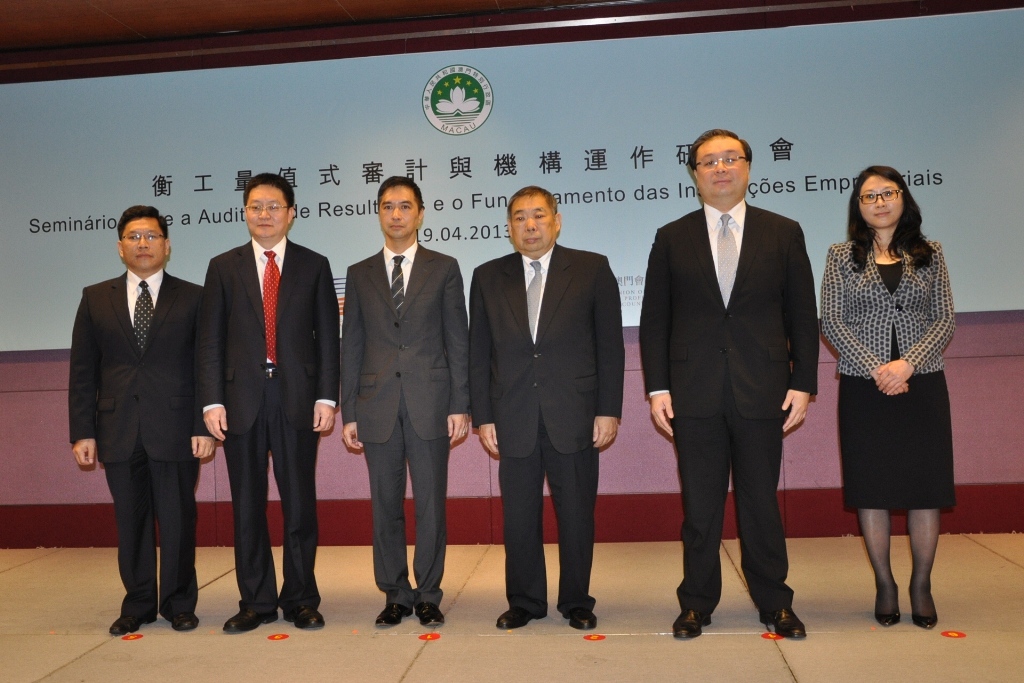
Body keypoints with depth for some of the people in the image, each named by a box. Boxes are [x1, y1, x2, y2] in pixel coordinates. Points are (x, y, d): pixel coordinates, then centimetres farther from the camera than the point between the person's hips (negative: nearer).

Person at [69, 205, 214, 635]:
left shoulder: (193, 298, 4)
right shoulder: (95, 298, 11)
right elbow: (83, 371, 8)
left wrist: (205, 426, -7)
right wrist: (83, 431, 1)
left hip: (175, 428, -2)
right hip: (118, 432, 2)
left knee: (177, 520, 4)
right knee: (131, 522, 10)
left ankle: (179, 604, 20)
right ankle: (138, 604, 24)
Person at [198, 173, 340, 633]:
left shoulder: (314, 266, 7)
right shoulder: (223, 267, 9)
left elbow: (327, 337, 4)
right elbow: (210, 340, 5)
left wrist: (327, 397, -5)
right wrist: (212, 400, -4)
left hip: (298, 400, -1)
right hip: (242, 400, 1)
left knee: (300, 504, 5)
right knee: (247, 505, 8)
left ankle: (301, 600, 18)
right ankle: (256, 602, 20)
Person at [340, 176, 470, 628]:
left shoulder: (444, 269, 7)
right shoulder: (360, 274, 12)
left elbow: (458, 340, 3)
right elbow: (351, 347, 10)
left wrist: (460, 405, -4)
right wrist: (348, 412, 5)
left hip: (430, 404, -2)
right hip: (378, 407, 2)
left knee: (431, 505, 3)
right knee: (386, 506, 8)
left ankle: (428, 595, 17)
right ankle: (396, 595, 21)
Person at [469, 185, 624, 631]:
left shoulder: (591, 269, 4)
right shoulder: (488, 277, 9)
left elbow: (609, 345, 2)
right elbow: (479, 354, 8)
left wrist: (608, 410, -4)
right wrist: (483, 417, 2)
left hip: (574, 417, -1)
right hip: (514, 421, 2)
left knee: (576, 515, 7)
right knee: (519, 517, 8)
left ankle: (576, 603, 25)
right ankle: (524, 602, 25)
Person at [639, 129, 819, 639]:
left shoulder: (783, 233, 7)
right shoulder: (671, 238, 6)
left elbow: (802, 315, 6)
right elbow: (653, 320, 5)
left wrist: (803, 383, -1)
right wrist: (657, 388, -2)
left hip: (762, 391, 0)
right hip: (695, 393, 0)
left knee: (761, 502, 9)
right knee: (699, 506, 8)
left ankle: (774, 603, 26)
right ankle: (697, 603, 23)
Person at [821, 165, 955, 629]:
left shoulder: (929, 255, 8)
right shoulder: (842, 256, 5)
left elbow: (945, 320, 3)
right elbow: (830, 321, -2)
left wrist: (907, 363, -13)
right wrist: (875, 368, -12)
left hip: (922, 383, 1)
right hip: (864, 387, -1)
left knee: (926, 484, 3)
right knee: (871, 485, 4)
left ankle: (921, 586, 19)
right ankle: (885, 585, 18)